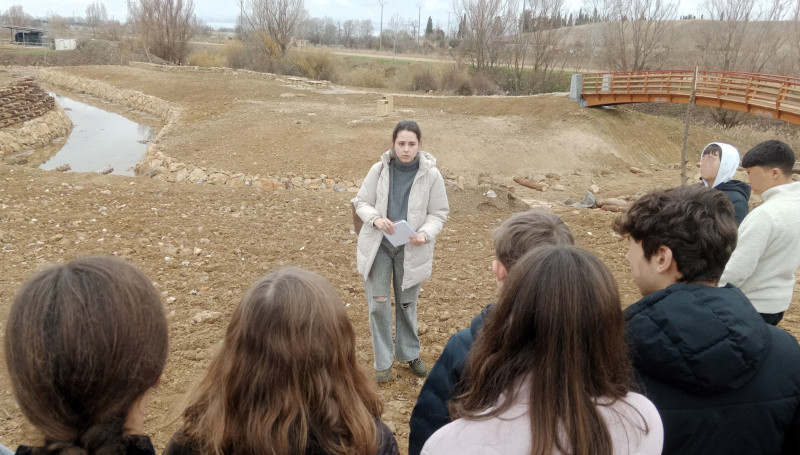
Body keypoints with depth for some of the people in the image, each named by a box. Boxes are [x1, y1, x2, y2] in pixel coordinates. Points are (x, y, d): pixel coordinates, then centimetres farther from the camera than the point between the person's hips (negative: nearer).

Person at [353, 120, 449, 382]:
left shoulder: (431, 175, -8)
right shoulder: (379, 170, -7)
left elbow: (439, 212, -2)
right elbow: (361, 202, 1)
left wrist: (426, 234, -21)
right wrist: (375, 218, -20)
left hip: (411, 250, 0)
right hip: (378, 245, 0)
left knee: (407, 304, 15)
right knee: (378, 304, 1)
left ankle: (410, 353, 36)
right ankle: (383, 361, 18)